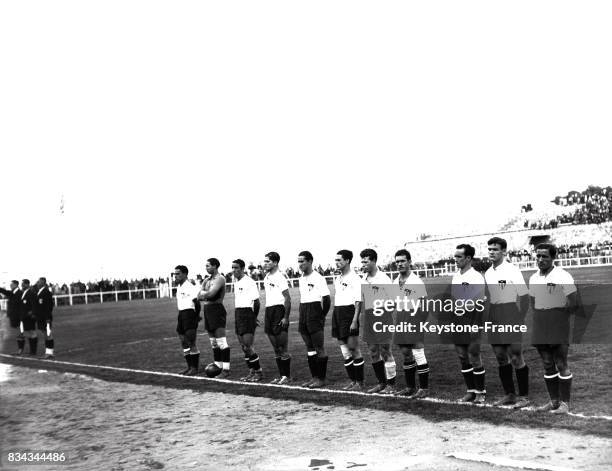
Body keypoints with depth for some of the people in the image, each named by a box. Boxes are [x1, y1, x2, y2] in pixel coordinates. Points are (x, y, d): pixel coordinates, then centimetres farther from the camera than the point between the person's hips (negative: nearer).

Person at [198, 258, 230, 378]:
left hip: (217, 309, -9)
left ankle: (226, 369, -9)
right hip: (207, 310, 9)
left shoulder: (220, 279, -10)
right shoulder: (206, 280, 16)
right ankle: (218, 366, 19)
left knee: (221, 340, -9)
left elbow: (210, 294, -22)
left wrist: (203, 293, -3)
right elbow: (199, 297, 8)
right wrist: (207, 295, -10)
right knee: (213, 341, 12)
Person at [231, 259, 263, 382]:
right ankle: (251, 372, 18)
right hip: (238, 314, 9)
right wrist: (236, 315, 17)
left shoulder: (249, 282, -12)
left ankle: (259, 372, 2)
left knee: (248, 346, -10)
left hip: (248, 313, -8)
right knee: (243, 347, 10)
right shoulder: (236, 281, 14)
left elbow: (256, 301, -13)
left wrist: (253, 318, -9)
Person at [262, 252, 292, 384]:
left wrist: (286, 317, -19)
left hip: (279, 310, -8)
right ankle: (281, 375, 19)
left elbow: (287, 298, -14)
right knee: (276, 348, 12)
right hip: (269, 310, 9)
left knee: (282, 348, -3)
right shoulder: (266, 278, 14)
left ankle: (287, 376, 5)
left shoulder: (280, 277, -11)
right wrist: (266, 317, 17)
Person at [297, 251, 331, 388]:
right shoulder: (301, 279, 13)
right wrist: (302, 317, 13)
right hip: (304, 315, 8)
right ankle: (314, 377, 18)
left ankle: (321, 379, 3)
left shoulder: (318, 278, -10)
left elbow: (327, 299, -12)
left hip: (315, 314, -8)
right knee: (310, 348, 11)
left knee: (319, 348, -2)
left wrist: (321, 317, -10)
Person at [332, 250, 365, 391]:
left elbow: (358, 302, -13)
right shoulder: (337, 279, 16)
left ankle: (360, 382, 5)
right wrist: (334, 318, 16)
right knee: (344, 350, 9)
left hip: (349, 313, -8)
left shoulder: (355, 278, -9)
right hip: (337, 314, 8)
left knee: (354, 348, -3)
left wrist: (354, 321, -19)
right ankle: (352, 380, 17)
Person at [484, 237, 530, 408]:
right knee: (500, 357, 10)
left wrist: (519, 320, -11)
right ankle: (509, 394, 20)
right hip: (494, 320, 6)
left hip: (510, 317, -6)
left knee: (516, 357, -4)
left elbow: (524, 297, -7)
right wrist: (489, 320, 10)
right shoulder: (487, 273, 11)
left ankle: (524, 396, 6)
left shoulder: (513, 270, -7)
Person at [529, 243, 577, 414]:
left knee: (561, 363, -3)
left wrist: (561, 316, -1)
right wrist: (540, 318, 11)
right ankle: (554, 401, 19)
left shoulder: (562, 276, -9)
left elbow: (573, 301, -10)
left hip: (558, 322, -6)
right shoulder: (533, 278, 10)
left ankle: (565, 403, 4)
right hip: (539, 324, 6)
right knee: (547, 364, 10)